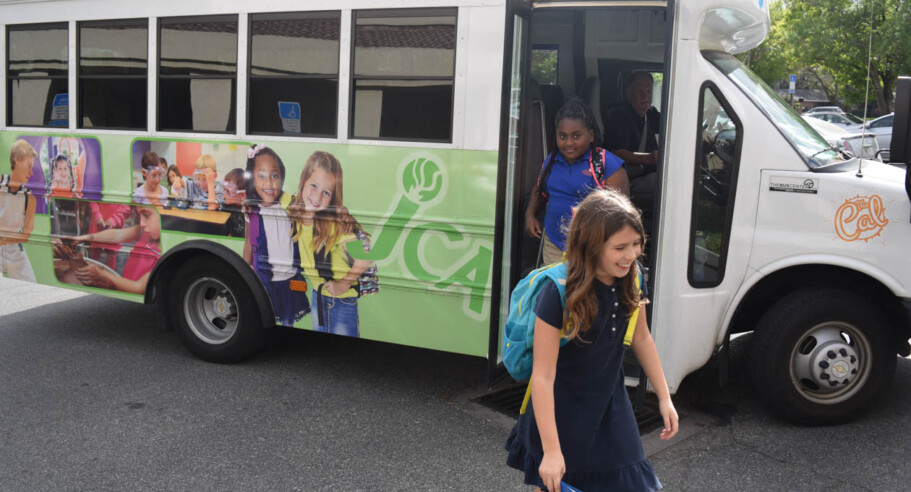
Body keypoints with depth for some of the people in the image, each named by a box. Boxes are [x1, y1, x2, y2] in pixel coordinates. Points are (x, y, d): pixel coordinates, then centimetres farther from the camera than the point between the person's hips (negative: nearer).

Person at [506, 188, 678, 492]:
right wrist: (551, 450, -25)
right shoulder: (559, 293, -28)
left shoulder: (628, 280, -10)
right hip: (562, 410, -5)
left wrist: (664, 398, 10)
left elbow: (641, 339, 7)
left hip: (610, 405, 5)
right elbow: (543, 376, -26)